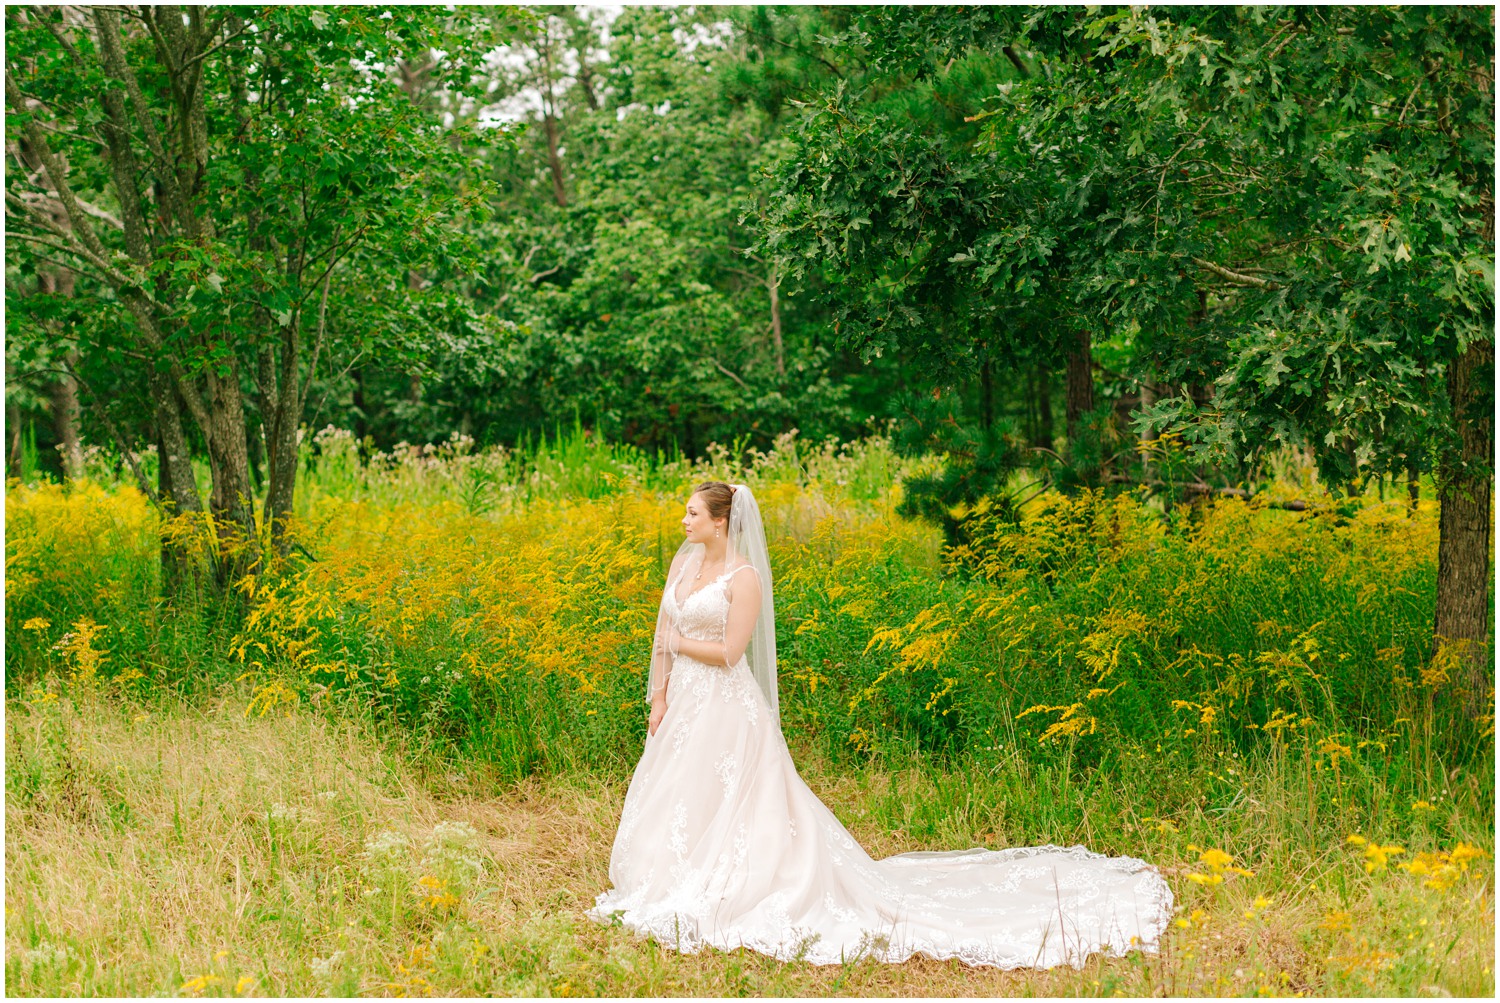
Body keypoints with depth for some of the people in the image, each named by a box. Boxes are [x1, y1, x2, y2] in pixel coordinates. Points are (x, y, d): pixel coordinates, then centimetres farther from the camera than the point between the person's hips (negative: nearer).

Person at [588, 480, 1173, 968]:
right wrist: (658, 698, 6)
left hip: (725, 706, -8)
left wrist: (678, 642, -7)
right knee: (672, 800, 13)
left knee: (716, 805, -4)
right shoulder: (684, 562, 8)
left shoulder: (744, 578, -15)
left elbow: (727, 651, -19)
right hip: (684, 704, 8)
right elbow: (665, 636, 10)